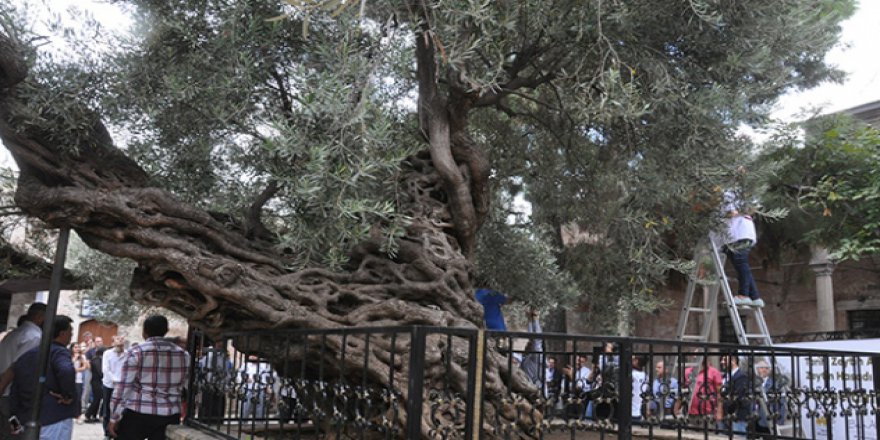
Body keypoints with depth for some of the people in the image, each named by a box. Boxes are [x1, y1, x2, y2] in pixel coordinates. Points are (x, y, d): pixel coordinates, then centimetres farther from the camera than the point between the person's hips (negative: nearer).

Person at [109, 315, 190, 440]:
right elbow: (183, 387, 10)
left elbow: (123, 386, -7)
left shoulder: (136, 352, -6)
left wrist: (114, 418, -2)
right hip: (170, 416, 4)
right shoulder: (183, 354, 6)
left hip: (138, 414, -4)